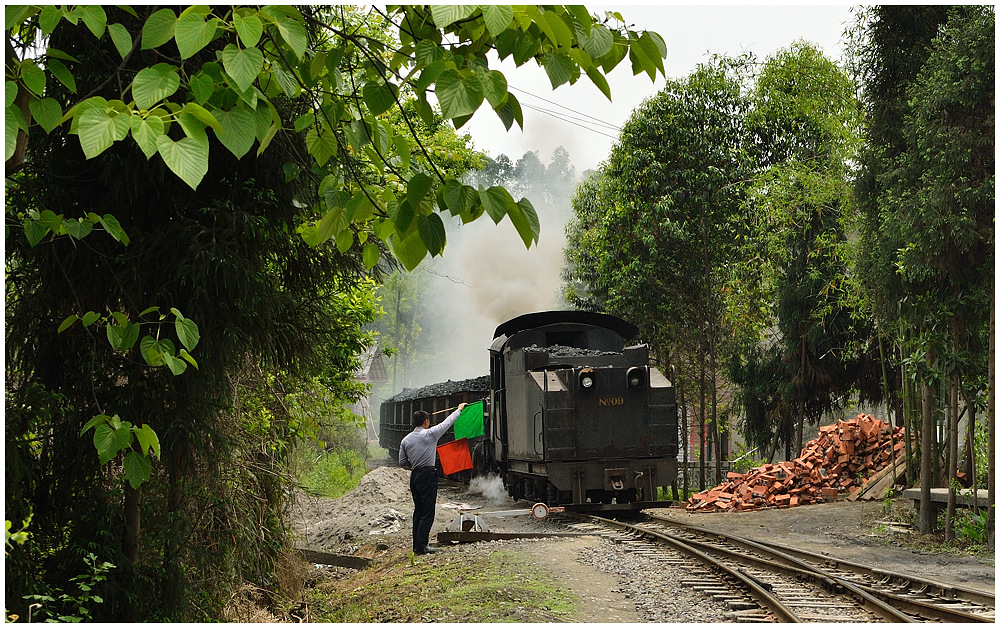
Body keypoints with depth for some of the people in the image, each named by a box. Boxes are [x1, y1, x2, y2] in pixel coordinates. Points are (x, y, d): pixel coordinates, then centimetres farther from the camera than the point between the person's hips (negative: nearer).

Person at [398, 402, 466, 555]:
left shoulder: (405, 440, 7)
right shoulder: (430, 434, -6)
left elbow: (402, 462, 7)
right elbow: (447, 422, 6)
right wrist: (459, 410, 21)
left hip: (414, 476, 6)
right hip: (428, 475, -6)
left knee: (418, 511, 12)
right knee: (427, 512, -5)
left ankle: (417, 545, 13)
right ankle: (421, 545, -10)